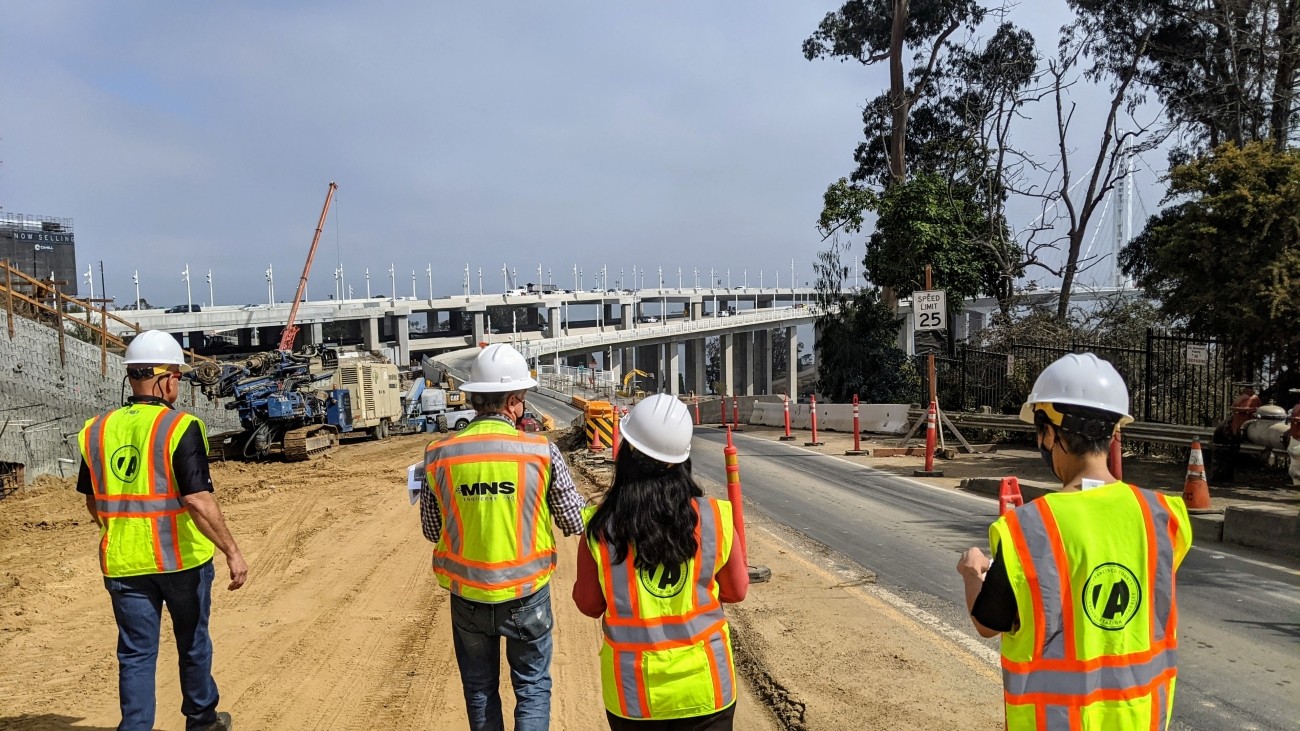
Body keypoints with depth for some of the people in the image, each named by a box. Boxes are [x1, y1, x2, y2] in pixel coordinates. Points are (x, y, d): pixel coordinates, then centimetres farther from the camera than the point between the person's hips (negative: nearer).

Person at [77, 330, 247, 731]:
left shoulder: (97, 430, 1)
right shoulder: (181, 428, -16)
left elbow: (93, 502, 11)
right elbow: (199, 501, -23)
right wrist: (232, 552, -18)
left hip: (122, 563, 3)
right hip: (182, 558, -3)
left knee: (136, 653, 11)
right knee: (192, 642, 17)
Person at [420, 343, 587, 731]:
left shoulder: (439, 456, -9)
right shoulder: (542, 452, -15)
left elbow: (432, 530, 3)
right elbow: (574, 523, -5)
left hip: (468, 596, 2)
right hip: (527, 594, -2)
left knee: (480, 690, 21)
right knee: (532, 687, 16)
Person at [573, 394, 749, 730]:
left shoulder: (601, 527, -16)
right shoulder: (713, 517, -15)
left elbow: (589, 604, -3)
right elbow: (736, 591, -1)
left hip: (632, 690, 0)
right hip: (704, 683, 0)